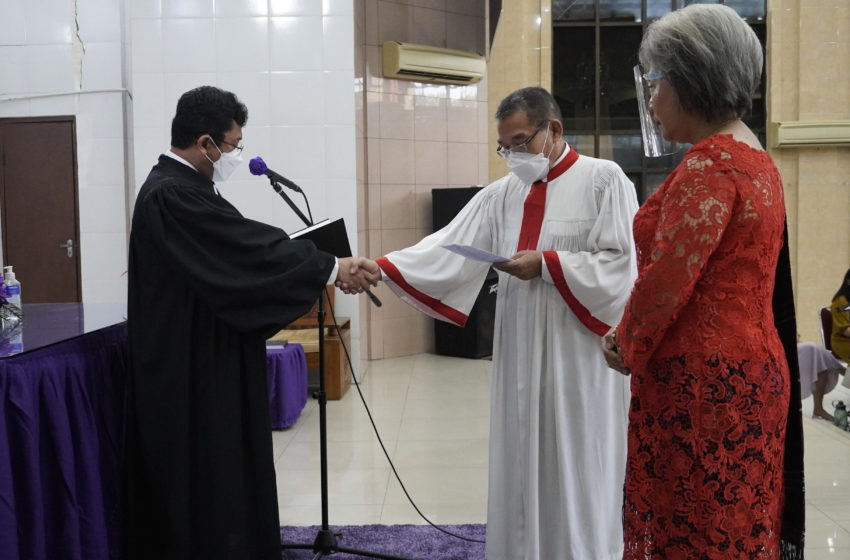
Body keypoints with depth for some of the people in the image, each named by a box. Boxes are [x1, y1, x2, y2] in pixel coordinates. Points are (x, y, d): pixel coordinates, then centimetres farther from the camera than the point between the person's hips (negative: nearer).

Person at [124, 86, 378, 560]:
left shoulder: (180, 187, 12)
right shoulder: (172, 195, -22)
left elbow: (241, 249, 13)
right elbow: (251, 249, -24)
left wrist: (327, 268, 8)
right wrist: (332, 268, -18)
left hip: (200, 358, 11)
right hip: (193, 367, -11)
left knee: (213, 472, 18)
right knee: (208, 475, 1)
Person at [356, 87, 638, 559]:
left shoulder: (604, 179, -3)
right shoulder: (503, 193, 10)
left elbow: (621, 263, -9)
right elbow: (450, 248, 1)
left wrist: (546, 264, -16)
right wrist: (383, 267, -11)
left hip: (580, 356, -5)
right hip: (521, 355, 5)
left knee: (576, 471, 3)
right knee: (521, 467, 11)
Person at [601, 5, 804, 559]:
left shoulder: (708, 163, -16)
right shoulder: (754, 157, 13)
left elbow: (667, 279, -19)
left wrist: (627, 346, -1)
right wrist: (637, 340, 12)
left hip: (701, 383, -9)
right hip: (750, 369, 9)